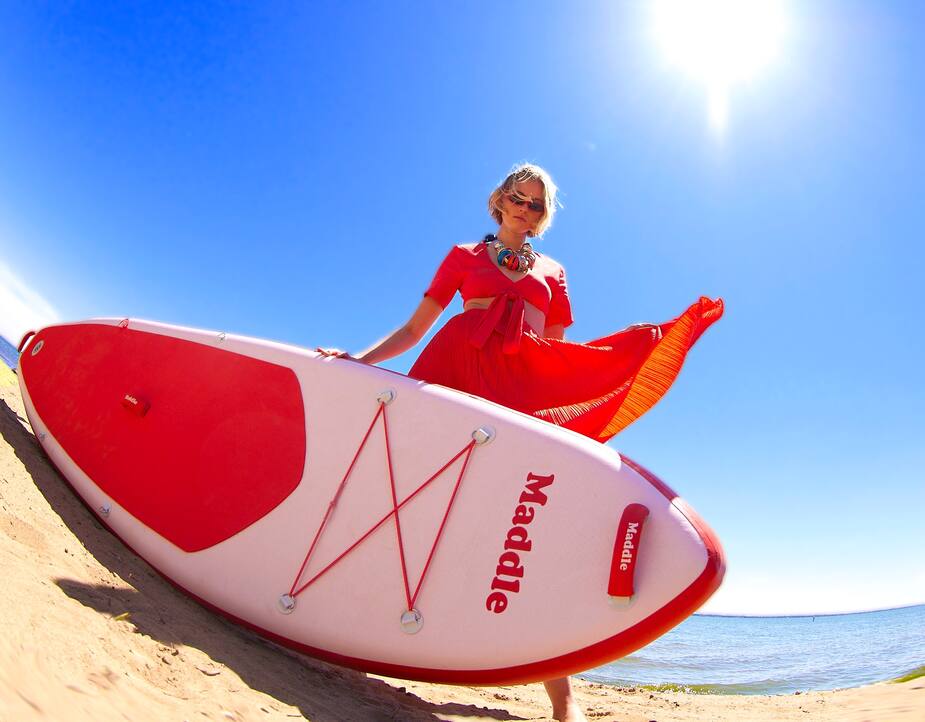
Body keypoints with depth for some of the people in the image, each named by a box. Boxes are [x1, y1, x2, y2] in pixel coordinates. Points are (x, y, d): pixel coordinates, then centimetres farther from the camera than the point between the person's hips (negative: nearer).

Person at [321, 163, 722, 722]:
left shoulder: (552, 272, 24)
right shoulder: (463, 256, 20)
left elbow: (563, 359, 19)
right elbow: (414, 330, 15)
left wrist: (660, 336, 11)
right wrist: (359, 359, 0)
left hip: (523, 382, 0)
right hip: (456, 367, 0)